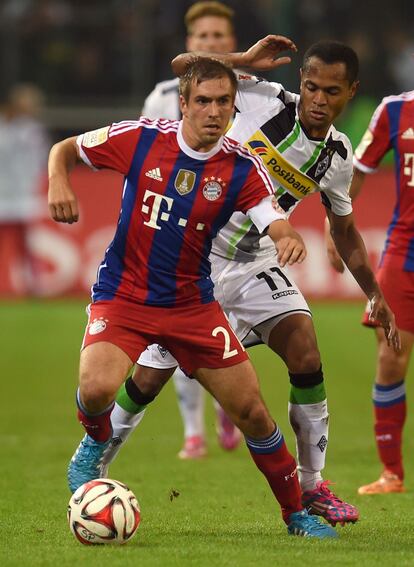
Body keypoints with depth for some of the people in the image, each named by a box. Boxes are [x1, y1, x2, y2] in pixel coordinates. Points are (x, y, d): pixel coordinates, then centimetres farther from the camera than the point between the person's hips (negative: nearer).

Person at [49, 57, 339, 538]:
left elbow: (277, 227, -15)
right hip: (122, 295, -2)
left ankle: (296, 513, 21)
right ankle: (95, 445, 8)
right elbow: (64, 149, 4)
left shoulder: (241, 169, -7)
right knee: (97, 388, -29)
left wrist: (291, 241, -39)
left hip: (192, 304, 2)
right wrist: (59, 184, -17)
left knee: (251, 411, 0)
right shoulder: (139, 139, -9)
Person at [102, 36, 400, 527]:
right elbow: (185, 65, -13)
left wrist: (376, 296, 12)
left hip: (254, 264, 4)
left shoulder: (337, 157, -1)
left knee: (305, 354, -15)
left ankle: (312, 487, -2)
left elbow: (345, 231, 15)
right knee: (149, 378, -5)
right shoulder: (265, 100, -14)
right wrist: (246, 60, -22)